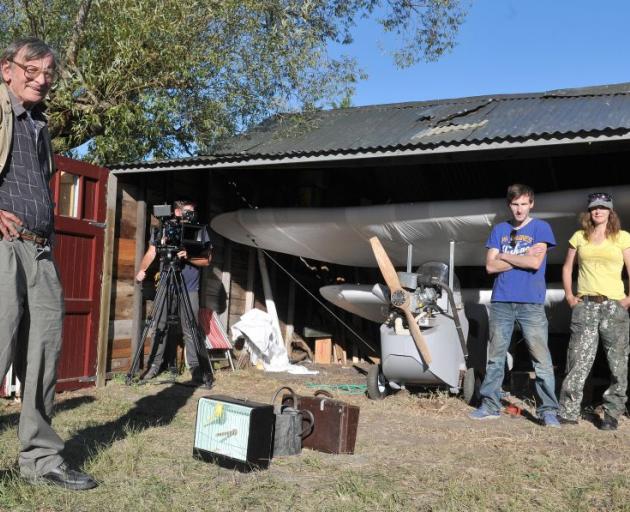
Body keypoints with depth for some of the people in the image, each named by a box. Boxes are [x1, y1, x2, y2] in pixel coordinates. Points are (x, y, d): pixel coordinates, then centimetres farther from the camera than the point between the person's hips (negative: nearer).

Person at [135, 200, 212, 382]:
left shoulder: (200, 230, 2)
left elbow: (207, 259, 0)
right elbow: (152, 252, 8)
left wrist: (188, 257, -16)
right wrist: (142, 270, -8)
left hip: (190, 289, -1)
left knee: (189, 330, -3)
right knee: (161, 326, 3)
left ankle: (195, 367, 4)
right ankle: (155, 364, 13)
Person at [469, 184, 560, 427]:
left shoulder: (541, 228, 2)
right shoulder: (499, 230, 12)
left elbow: (535, 263, -11)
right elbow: (491, 266, 2)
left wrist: (504, 256, -1)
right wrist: (522, 257, -5)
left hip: (531, 303, -3)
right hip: (501, 302, 3)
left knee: (541, 359, -4)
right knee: (495, 357, 9)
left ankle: (548, 411, 2)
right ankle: (490, 405, 18)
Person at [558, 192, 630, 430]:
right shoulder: (579, 237, 11)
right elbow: (567, 267, 17)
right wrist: (569, 295, 8)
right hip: (584, 305, 1)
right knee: (578, 361, -1)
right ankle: (568, 412, 3)